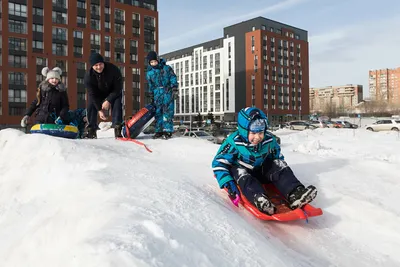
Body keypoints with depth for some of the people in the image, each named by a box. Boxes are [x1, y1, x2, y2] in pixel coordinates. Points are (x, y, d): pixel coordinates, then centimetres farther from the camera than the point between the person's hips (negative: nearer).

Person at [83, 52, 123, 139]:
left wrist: (108, 101, -32)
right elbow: (92, 94, -22)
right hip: (97, 93, 2)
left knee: (117, 105, -23)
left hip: (114, 92, -2)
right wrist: (99, 109, -27)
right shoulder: (88, 75, -27)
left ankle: (117, 129, -22)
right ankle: (91, 130, 0)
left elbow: (118, 89, -25)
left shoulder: (113, 70, -33)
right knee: (91, 106, -10)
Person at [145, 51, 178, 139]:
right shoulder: (149, 73, 8)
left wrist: (175, 91, -7)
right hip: (157, 93, 4)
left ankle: (168, 131, -7)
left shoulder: (167, 68, -1)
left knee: (168, 112, -8)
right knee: (158, 112, 4)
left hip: (168, 92, -4)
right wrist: (152, 98, 14)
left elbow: (173, 80, 1)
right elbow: (151, 86, 15)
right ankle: (159, 131, 11)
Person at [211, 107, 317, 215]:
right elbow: (219, 162, -21)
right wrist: (227, 183, -32)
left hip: (261, 171, 4)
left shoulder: (269, 140, -9)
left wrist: (284, 176, -2)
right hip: (240, 171, -4)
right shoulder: (234, 142, -22)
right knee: (239, 172, -36)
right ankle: (259, 199, -61)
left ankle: (295, 194, -38)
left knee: (279, 165, -18)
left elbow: (278, 158, 8)